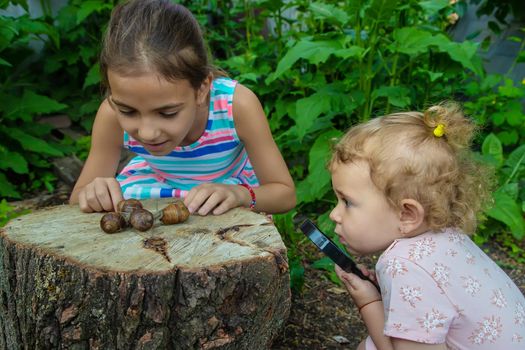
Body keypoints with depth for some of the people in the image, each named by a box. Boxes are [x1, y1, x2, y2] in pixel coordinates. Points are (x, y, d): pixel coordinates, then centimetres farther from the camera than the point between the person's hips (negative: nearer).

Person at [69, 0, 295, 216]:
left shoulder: (236, 104, -35)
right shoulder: (112, 113, -29)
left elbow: (285, 193, -23)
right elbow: (77, 198, -15)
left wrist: (239, 194, -44)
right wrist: (90, 195, -39)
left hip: (230, 186, 0)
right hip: (157, 186, 1)